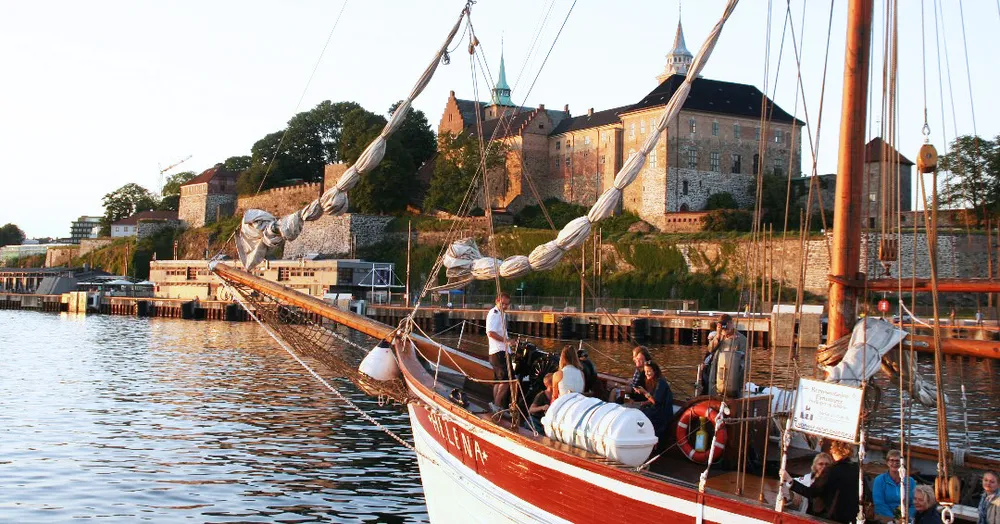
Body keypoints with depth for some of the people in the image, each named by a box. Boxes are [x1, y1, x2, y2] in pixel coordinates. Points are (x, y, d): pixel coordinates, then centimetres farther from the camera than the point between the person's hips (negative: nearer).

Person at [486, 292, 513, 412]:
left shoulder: (501, 314, 20)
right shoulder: (494, 314, -12)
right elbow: (490, 333, -24)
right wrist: (506, 340, -22)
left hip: (502, 351, 11)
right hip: (499, 352, -11)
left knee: (499, 381, 13)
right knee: (506, 380, -15)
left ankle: (496, 406, 18)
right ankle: (497, 405, -12)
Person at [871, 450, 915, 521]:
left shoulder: (910, 481, 12)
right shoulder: (879, 480, 4)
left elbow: (914, 503, 7)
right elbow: (879, 504, -5)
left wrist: (907, 517, -11)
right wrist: (893, 518, -15)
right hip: (885, 518, -2)